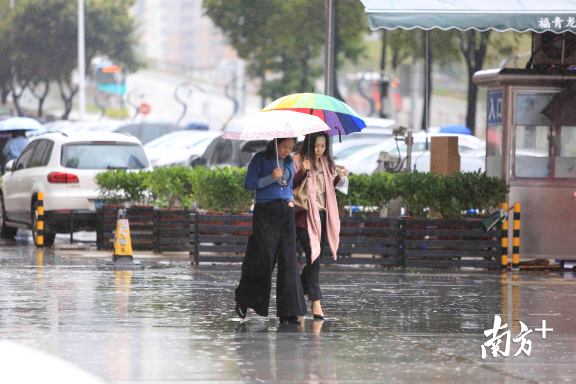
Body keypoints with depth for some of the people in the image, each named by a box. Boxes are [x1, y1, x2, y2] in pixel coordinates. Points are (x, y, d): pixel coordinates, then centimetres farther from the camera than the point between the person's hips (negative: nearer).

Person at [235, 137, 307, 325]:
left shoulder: (289, 162, 16)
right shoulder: (260, 159, -1)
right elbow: (248, 184, -6)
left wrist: (291, 200, 10)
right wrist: (271, 178, -17)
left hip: (286, 212, 5)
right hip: (265, 212, -5)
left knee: (288, 260, -2)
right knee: (262, 259, -7)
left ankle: (288, 312, -2)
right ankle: (243, 300, 15)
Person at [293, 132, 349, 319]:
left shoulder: (326, 163, 16)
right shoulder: (298, 160, -4)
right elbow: (290, 185, -9)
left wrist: (339, 178, 3)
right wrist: (302, 172, -24)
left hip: (322, 215, 7)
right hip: (305, 216, -7)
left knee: (316, 258, 10)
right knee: (314, 257, -13)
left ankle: (300, 292, 28)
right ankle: (316, 302, -14)